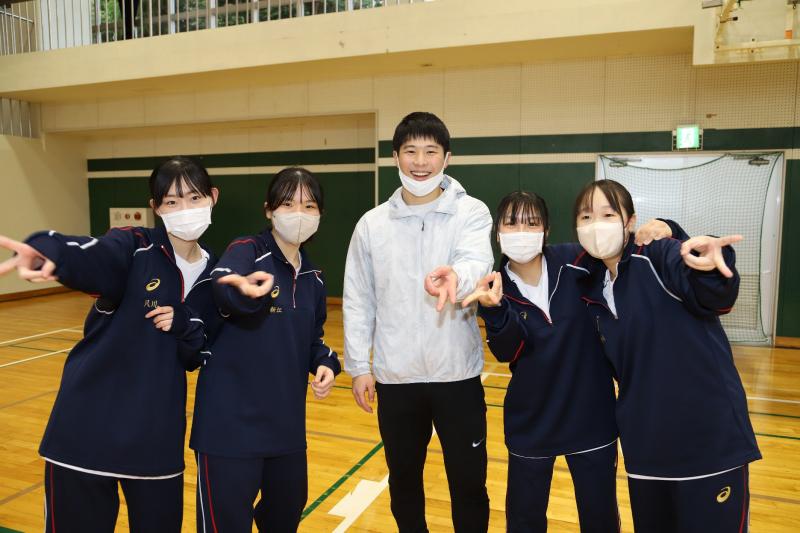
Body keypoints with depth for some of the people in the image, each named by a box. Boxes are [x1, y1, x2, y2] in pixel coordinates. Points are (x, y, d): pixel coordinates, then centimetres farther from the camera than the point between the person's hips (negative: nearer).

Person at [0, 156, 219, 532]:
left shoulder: (214, 275, 4)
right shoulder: (133, 248, -8)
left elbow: (198, 357, 8)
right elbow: (87, 257, -31)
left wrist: (184, 323, -13)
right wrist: (45, 252, -53)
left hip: (157, 435, 3)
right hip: (87, 427, -3)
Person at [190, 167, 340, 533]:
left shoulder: (313, 277, 7)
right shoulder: (245, 251, -11)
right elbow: (222, 287, -34)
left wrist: (325, 363, -3)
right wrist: (245, 290, -57)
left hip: (286, 421, 6)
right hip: (230, 421, -6)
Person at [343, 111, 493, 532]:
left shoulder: (471, 213, -5)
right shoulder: (372, 224, 1)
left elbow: (477, 261, -25)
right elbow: (357, 301, 4)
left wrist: (456, 276, -48)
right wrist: (357, 365, 1)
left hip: (457, 375, -2)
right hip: (395, 378, 2)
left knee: (468, 484, 13)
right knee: (403, 482, 20)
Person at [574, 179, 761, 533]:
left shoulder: (659, 257, -13)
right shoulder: (594, 292, 4)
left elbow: (711, 298, -34)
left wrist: (709, 270, -53)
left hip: (710, 434, -5)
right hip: (646, 442, 6)